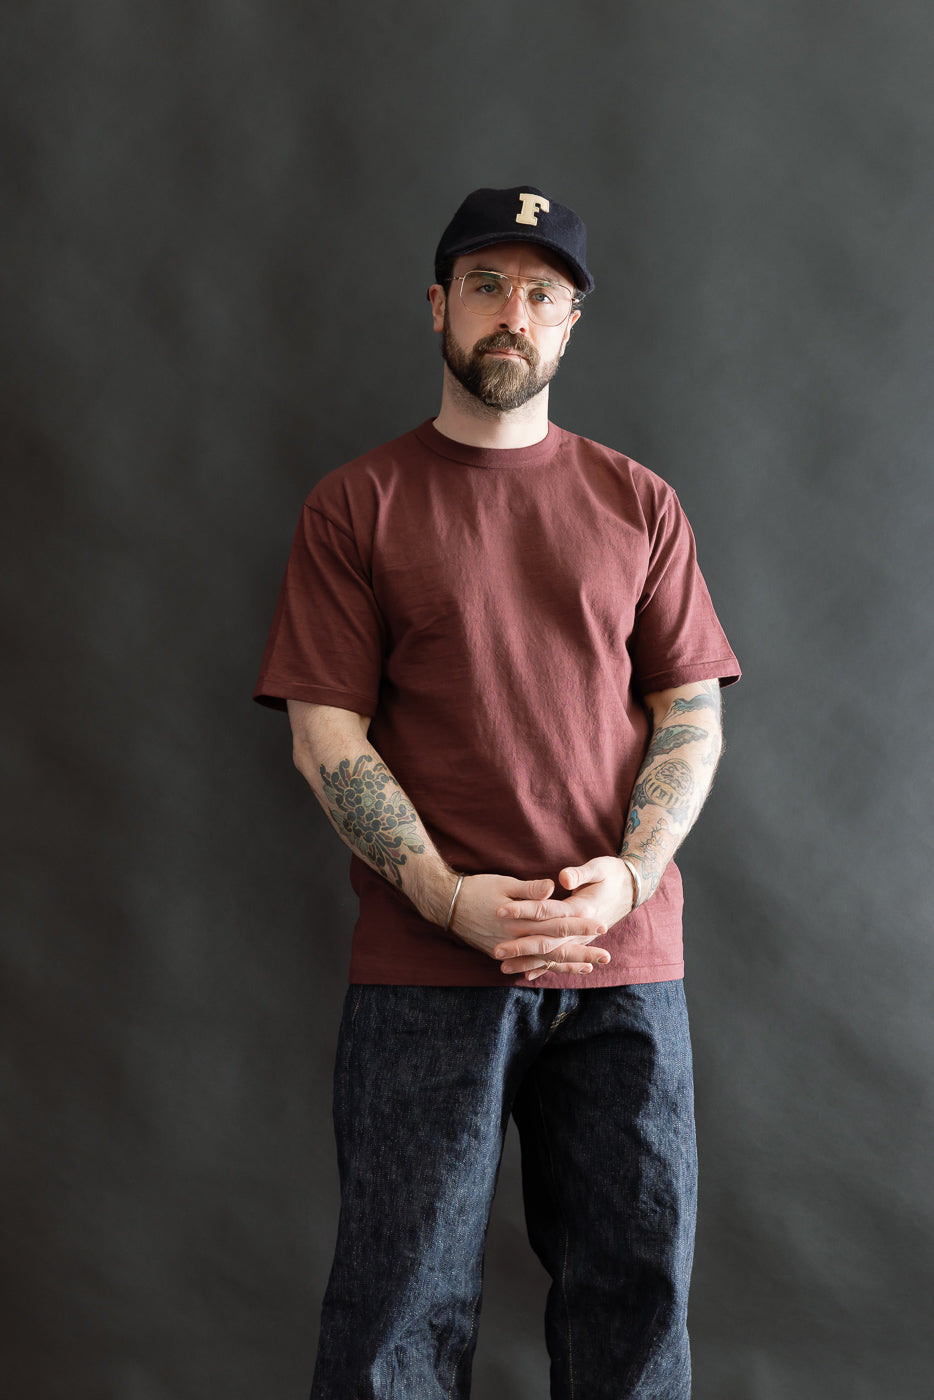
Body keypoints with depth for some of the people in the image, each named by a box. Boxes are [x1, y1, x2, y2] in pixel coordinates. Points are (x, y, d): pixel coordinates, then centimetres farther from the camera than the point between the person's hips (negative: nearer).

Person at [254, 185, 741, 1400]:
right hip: (425, 967, -2)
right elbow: (325, 733, -1)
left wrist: (629, 874, -9)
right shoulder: (357, 505, 5)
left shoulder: (637, 504, 12)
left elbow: (693, 716, 9)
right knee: (403, 1299, 1)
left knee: (638, 1285, 6)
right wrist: (453, 898, -13)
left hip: (626, 956, 2)